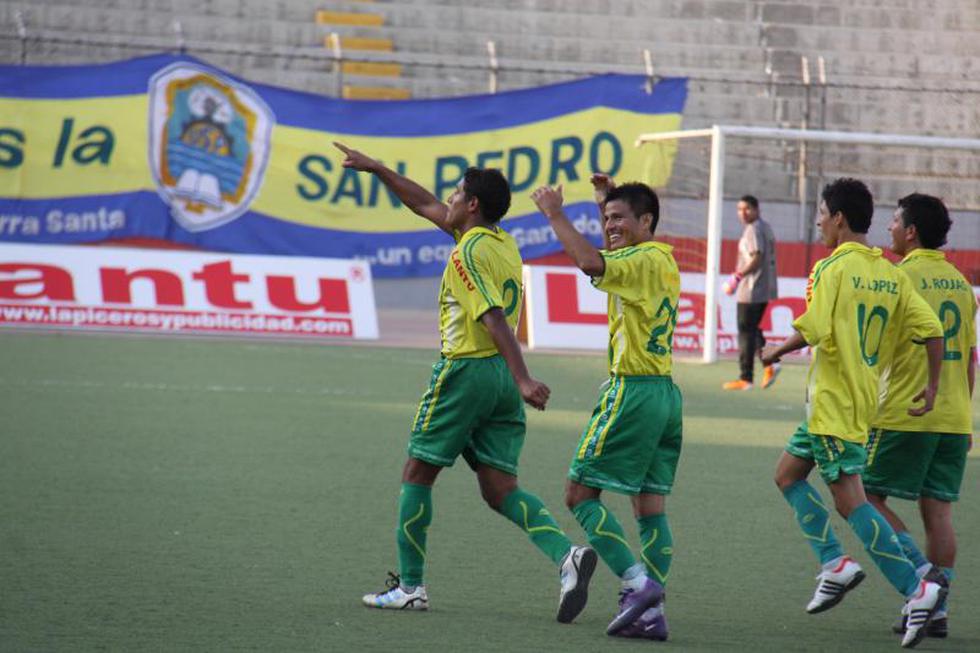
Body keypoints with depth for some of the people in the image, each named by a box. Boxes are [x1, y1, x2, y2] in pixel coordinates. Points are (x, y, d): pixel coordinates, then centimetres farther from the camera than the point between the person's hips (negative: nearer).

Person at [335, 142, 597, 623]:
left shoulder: (468, 253, -13)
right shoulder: (503, 243, 14)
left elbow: (495, 319, -24)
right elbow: (426, 206, 26)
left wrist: (523, 379, -33)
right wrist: (375, 169, 30)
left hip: (466, 371, -8)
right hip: (502, 376, 8)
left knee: (417, 474, 7)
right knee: (500, 489, 3)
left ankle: (410, 586, 10)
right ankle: (567, 555, -19)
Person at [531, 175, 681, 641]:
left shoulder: (643, 261, -13)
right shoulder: (664, 261, 15)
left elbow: (591, 261, -32)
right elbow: (612, 258, 37)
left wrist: (554, 213, -21)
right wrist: (606, 202, 26)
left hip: (632, 392, -9)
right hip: (665, 393, 9)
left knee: (580, 493, -4)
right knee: (650, 505, 7)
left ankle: (637, 582, -14)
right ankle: (652, 611, 3)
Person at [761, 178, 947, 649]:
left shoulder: (832, 268, -13)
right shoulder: (891, 275, 7)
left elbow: (813, 331, -23)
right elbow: (931, 330, 2)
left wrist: (776, 352, -4)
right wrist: (933, 387, 12)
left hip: (833, 402, -8)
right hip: (864, 396, 8)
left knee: (850, 500, -8)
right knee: (788, 473, 21)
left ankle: (916, 591, -14)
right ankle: (834, 564, 12)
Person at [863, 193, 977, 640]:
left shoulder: (904, 277, -9)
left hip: (905, 414, -7)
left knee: (869, 498, 1)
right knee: (938, 509, 6)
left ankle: (923, 573, -14)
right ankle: (936, 609, 4)